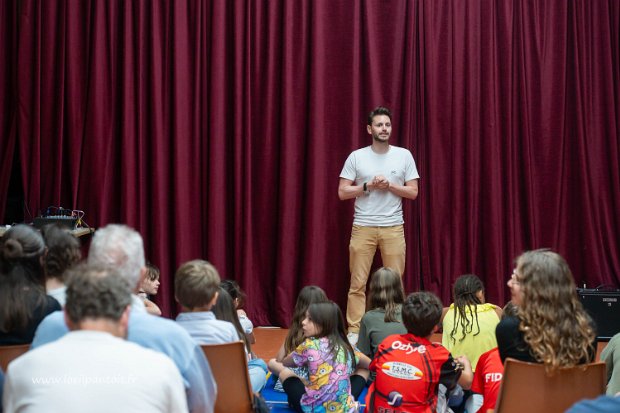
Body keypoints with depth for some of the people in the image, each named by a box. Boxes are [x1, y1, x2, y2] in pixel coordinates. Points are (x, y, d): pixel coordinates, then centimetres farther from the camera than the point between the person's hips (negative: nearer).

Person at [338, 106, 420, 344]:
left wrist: (390, 185, -12)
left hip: (393, 227, 1)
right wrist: (368, 185, -13)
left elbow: (413, 192, 2)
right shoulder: (356, 157, 1)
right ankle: (354, 330, 6)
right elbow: (342, 192, -1)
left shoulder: (404, 155, 3)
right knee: (358, 282, 1)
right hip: (363, 227, -1)